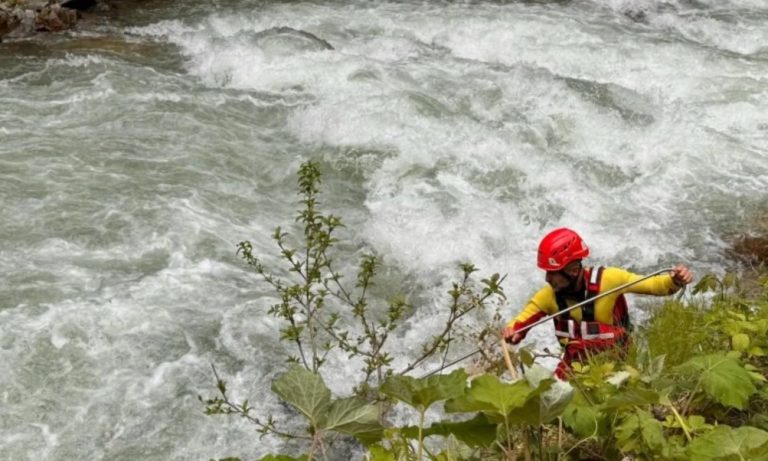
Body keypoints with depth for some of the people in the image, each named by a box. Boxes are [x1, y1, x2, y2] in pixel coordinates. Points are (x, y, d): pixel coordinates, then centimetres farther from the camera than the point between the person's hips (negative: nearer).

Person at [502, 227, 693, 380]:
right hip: (573, 363, 3)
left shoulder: (607, 279, -21)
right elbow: (519, 323, -7)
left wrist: (674, 281, -37)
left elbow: (652, 285, -16)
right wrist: (512, 333, -30)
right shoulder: (549, 296, -12)